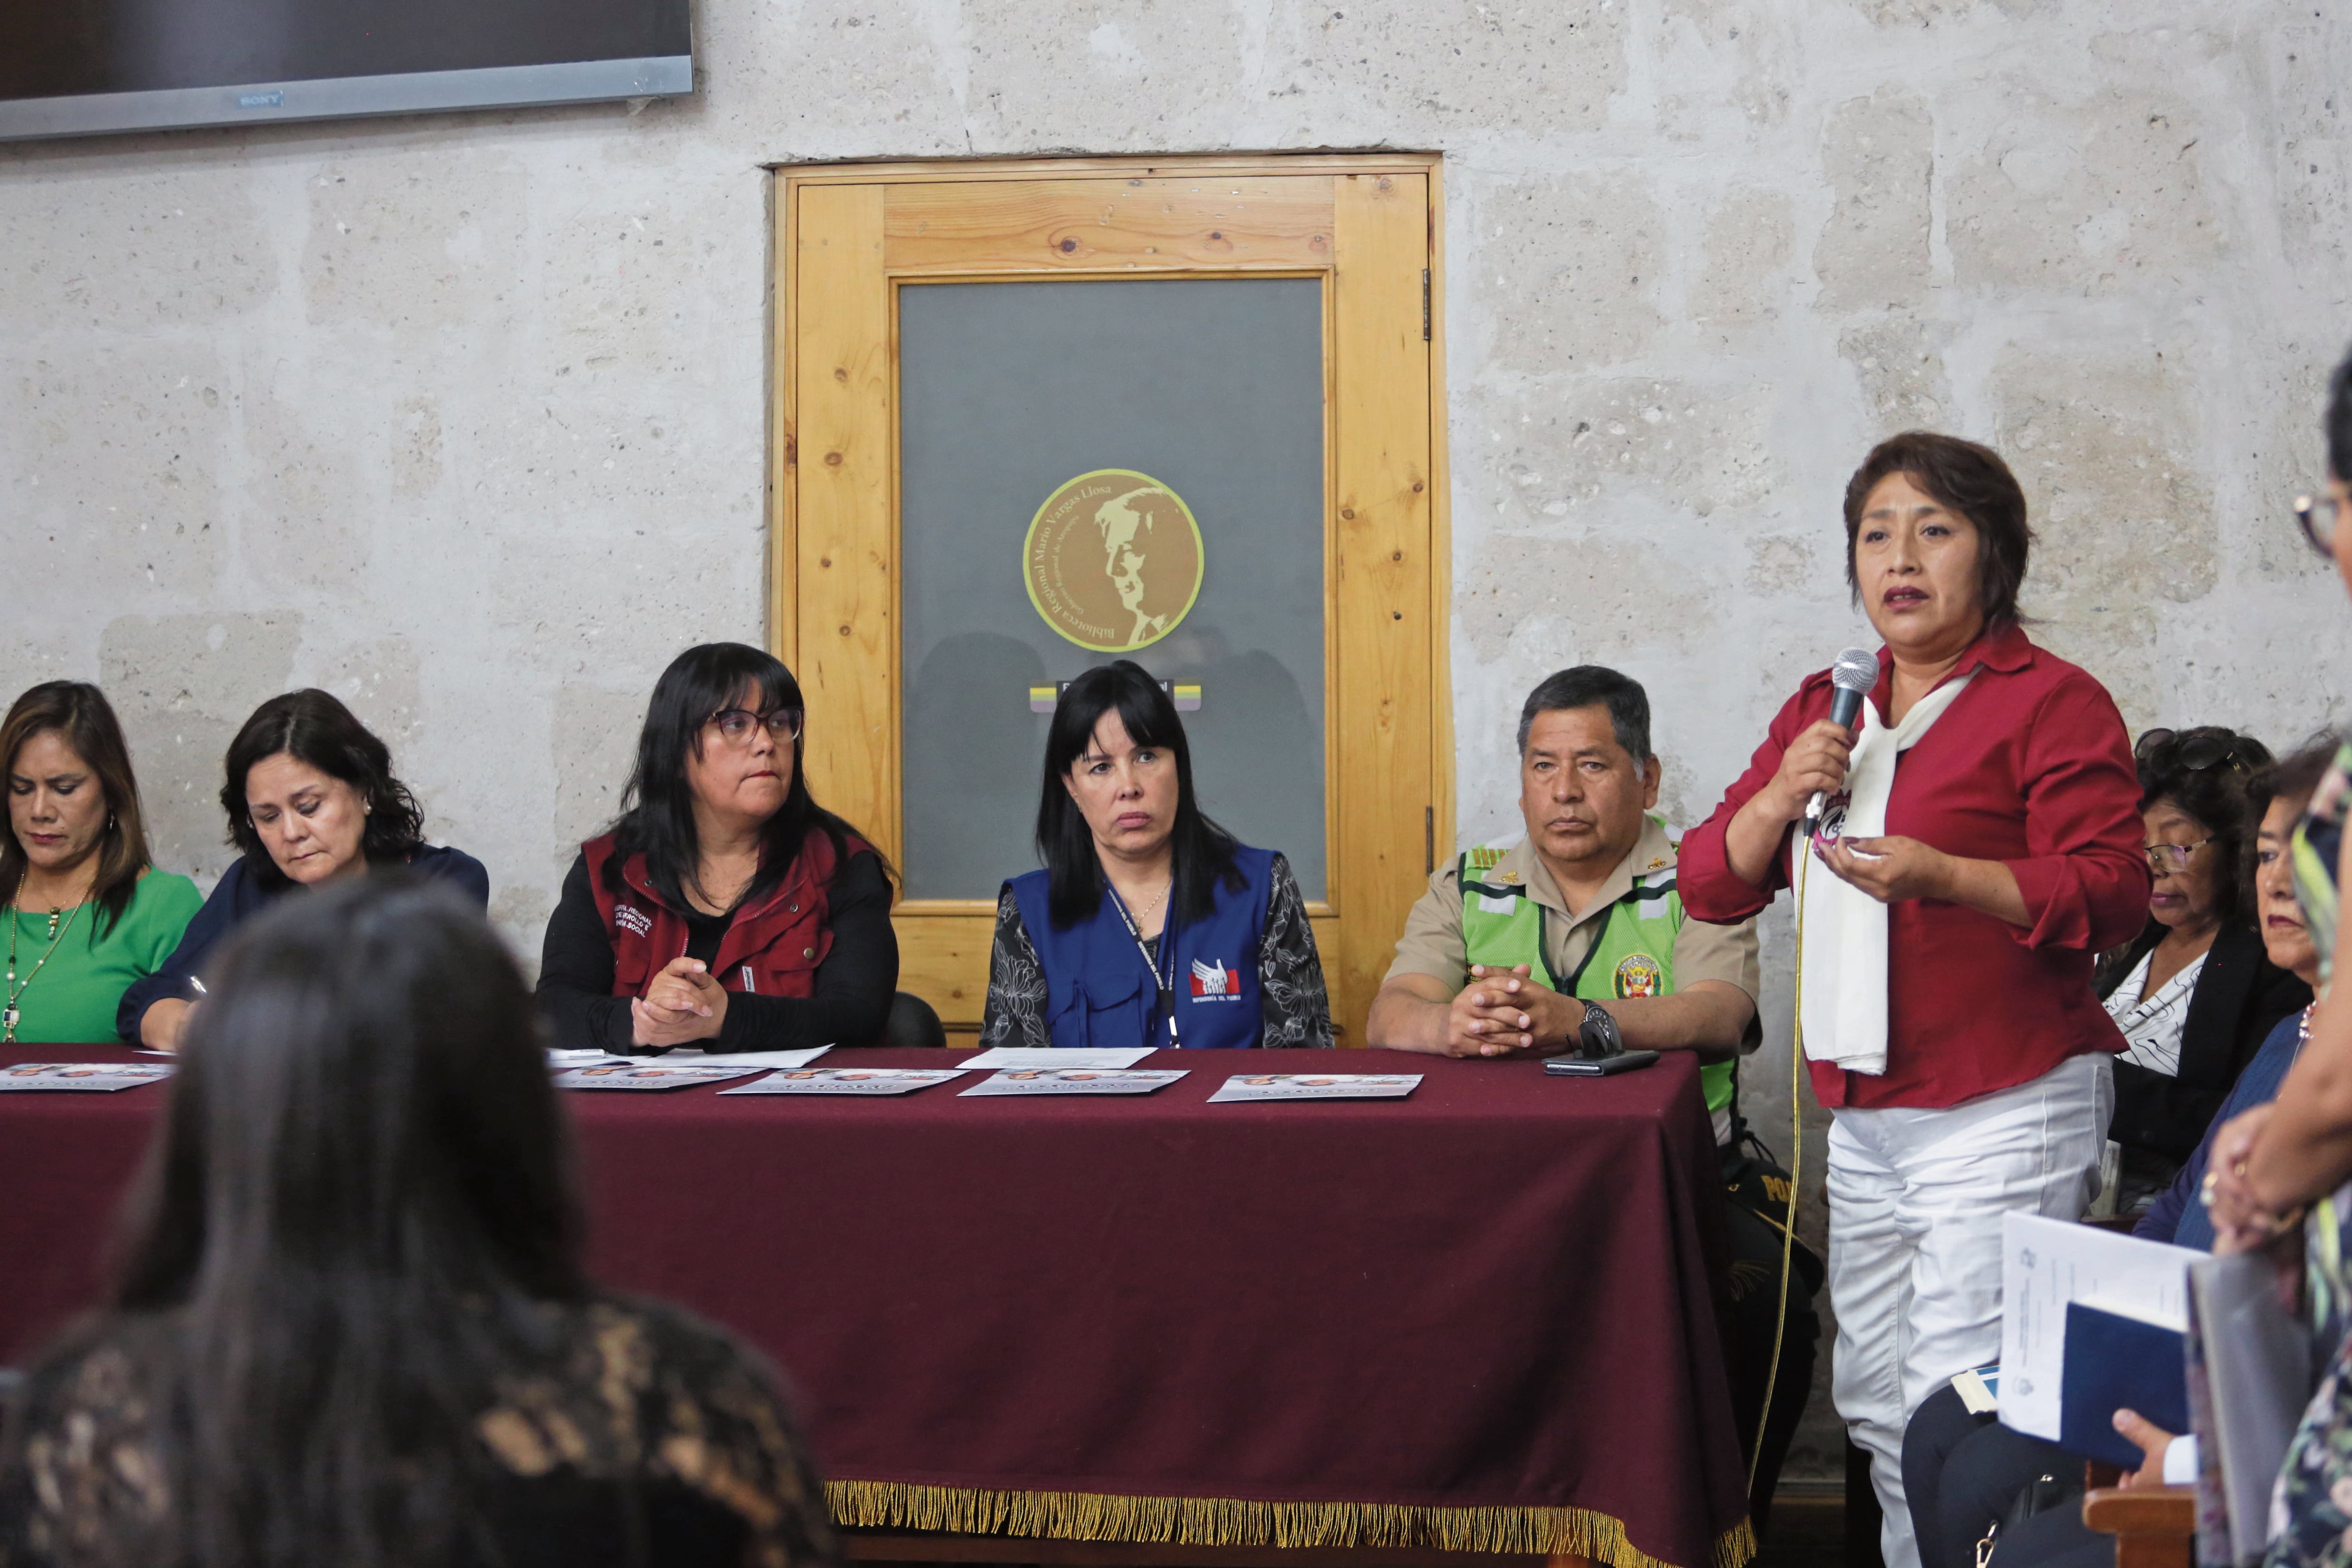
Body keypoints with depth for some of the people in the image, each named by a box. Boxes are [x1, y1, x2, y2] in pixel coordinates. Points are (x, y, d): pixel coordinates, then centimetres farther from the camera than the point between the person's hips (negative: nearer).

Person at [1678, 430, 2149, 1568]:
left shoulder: (2052, 702, -4)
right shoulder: (1824, 709, 16)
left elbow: (2109, 894, -13)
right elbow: (1708, 882, 14)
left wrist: (1941, 877, -25)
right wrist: (1779, 800, -6)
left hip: (2005, 1111, -7)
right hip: (1862, 1117, 7)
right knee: (1876, 1405, 11)